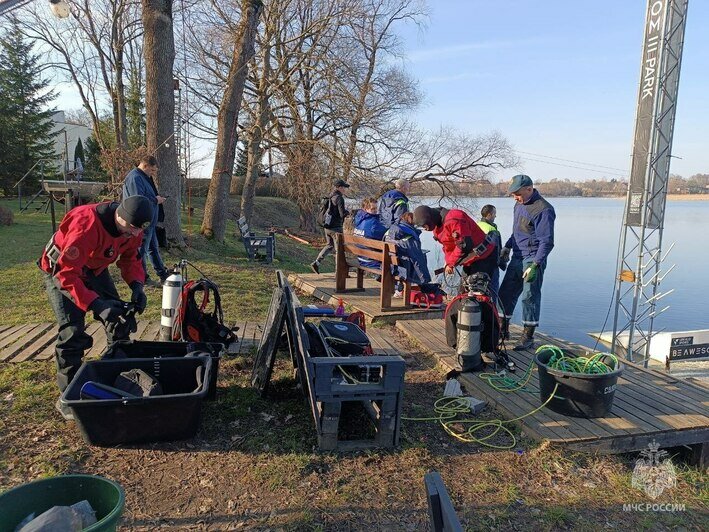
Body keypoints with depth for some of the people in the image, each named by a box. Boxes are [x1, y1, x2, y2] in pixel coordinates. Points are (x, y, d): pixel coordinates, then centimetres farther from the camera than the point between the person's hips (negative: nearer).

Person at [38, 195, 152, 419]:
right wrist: (96, 305, -47)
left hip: (94, 268, 7)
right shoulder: (87, 225, -40)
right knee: (73, 332, -15)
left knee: (119, 319, 5)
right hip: (61, 270, -7)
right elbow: (67, 274, -39)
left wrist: (137, 285, -22)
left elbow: (130, 258, -3)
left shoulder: (132, 228, -18)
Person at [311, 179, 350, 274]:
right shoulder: (339, 198, -15)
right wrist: (347, 213, 3)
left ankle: (316, 263, 12)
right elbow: (342, 213, -21)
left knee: (329, 246, 19)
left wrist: (344, 213, 13)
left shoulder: (330, 197, 12)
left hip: (327, 226, 8)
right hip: (336, 227, -8)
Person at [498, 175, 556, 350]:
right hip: (517, 257, 8)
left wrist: (535, 265, -24)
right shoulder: (519, 205, 11)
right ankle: (503, 330, 24)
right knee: (505, 294, 11)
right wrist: (507, 247, 20)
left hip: (532, 259, -8)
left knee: (529, 297, -2)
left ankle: (528, 337, 10)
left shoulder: (543, 209, -16)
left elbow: (547, 242, -18)